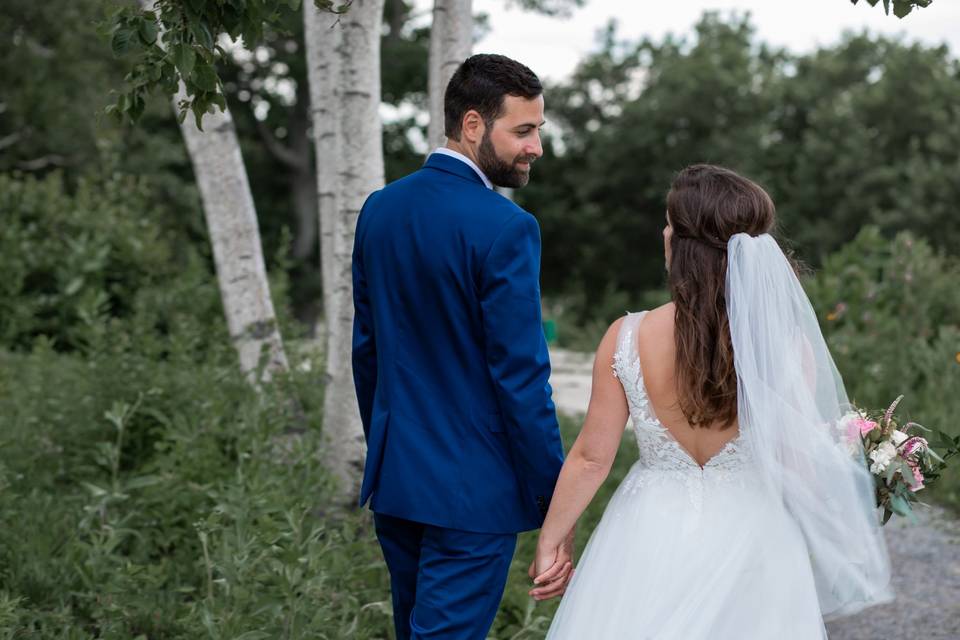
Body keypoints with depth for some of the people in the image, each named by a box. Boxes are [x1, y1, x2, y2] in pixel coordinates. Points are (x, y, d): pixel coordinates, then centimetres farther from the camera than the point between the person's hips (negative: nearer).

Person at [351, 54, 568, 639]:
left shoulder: (380, 209, 5)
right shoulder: (505, 228, -18)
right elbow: (520, 377, -18)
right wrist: (555, 498, -10)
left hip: (394, 478, 8)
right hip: (473, 487, -7)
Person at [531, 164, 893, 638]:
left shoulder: (626, 338, -13)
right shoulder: (786, 344, -15)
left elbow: (591, 458, -7)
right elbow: (801, 466, -10)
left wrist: (550, 541, 6)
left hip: (649, 543, 0)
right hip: (749, 544, 0)